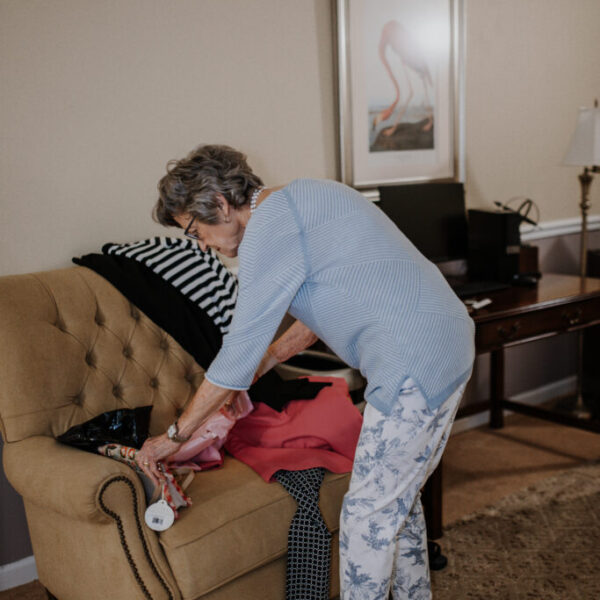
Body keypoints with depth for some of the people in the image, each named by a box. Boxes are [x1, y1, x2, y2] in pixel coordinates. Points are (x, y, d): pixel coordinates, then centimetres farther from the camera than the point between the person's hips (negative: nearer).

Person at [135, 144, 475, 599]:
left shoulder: (267, 232, -14)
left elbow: (238, 352, -13)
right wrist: (263, 363, 24)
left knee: (367, 517, 1)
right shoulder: (303, 196, 16)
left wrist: (175, 435, -1)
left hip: (414, 368, -10)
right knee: (398, 499, 22)